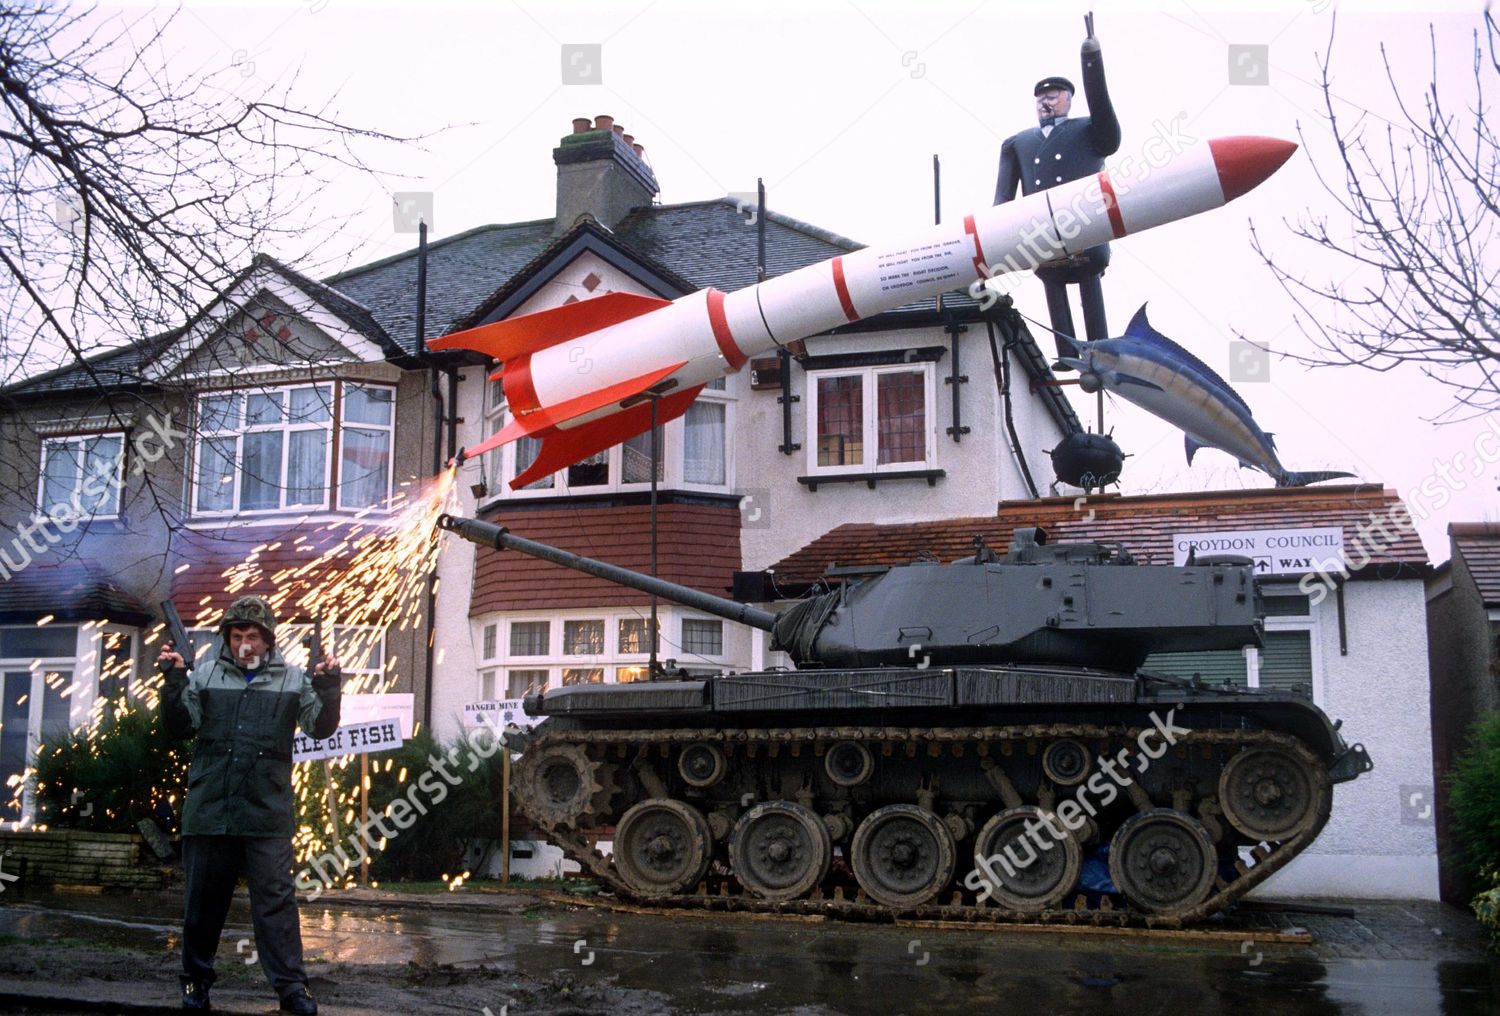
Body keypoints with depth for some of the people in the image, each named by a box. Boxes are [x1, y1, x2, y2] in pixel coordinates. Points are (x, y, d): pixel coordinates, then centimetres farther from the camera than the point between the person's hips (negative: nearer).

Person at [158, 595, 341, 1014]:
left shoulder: (292, 679, 5)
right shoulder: (206, 674, 7)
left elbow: (321, 727, 2)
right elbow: (181, 727, 6)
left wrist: (328, 689, -14)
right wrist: (174, 683, -8)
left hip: (267, 812, -1)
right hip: (209, 807, 2)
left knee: (276, 899, -2)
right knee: (203, 899, 12)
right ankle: (196, 980, 28)